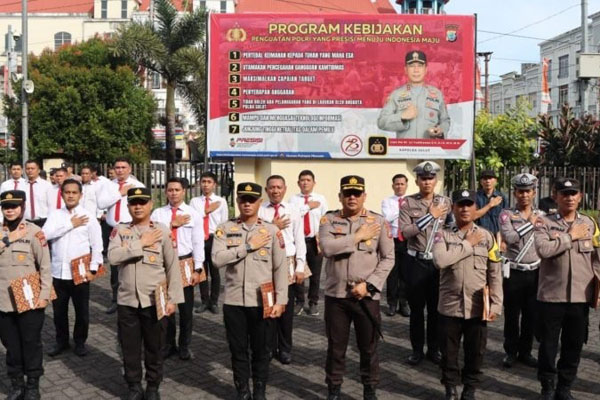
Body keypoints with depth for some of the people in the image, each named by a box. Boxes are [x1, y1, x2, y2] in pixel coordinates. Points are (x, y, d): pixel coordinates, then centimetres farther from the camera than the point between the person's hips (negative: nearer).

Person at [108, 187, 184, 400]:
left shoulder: (163, 231, -3)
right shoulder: (120, 230, 2)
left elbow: (173, 267, -3)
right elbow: (113, 257, -14)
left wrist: (172, 299, -6)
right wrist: (141, 243, -17)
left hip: (154, 301, -1)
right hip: (127, 301, 2)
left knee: (154, 347, 10)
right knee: (129, 348, 11)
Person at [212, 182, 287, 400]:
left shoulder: (272, 231, 0)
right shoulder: (225, 229, 0)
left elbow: (280, 269, 0)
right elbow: (217, 259, -14)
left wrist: (280, 300, -5)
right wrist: (249, 246, -15)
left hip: (263, 302, 0)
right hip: (234, 301, 1)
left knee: (261, 350, 10)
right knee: (238, 350, 11)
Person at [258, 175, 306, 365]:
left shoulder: (293, 211, 3)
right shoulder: (259, 210, 0)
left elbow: (299, 240, 2)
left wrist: (300, 268, -2)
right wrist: (272, 227, -14)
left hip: (288, 264, 1)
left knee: (286, 309, 7)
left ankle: (285, 349, 22)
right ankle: (269, 347, 23)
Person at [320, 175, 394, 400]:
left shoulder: (379, 222, 0)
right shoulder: (329, 220, 0)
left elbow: (388, 258, -1)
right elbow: (327, 248, -17)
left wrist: (368, 285, -11)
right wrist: (358, 237, -15)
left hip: (367, 296, 0)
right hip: (335, 294, 0)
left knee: (369, 347, 11)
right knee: (335, 346, 12)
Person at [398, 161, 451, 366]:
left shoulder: (446, 202, 3)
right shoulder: (408, 202, -4)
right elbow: (405, 232, -15)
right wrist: (431, 216, -16)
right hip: (416, 262, -1)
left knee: (436, 307, 11)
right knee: (416, 307, 8)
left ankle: (434, 348, 25)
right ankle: (417, 349, 21)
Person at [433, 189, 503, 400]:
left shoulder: (486, 236, 2)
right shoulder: (443, 235, -2)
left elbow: (495, 274, 2)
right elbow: (440, 261, -22)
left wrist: (496, 304, -3)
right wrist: (468, 244, -15)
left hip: (477, 308, 1)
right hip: (450, 307, -1)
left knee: (475, 353, 12)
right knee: (449, 352, 11)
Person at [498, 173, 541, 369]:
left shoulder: (541, 216, 6)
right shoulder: (506, 215, -5)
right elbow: (509, 238, -21)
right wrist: (530, 223, -14)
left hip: (535, 272, 3)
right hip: (513, 272, -3)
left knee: (531, 315, 10)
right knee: (512, 314, 6)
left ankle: (526, 352, 25)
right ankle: (511, 352, 21)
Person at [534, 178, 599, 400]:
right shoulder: (544, 222, -5)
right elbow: (543, 249, -23)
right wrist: (571, 236, -14)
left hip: (581, 296, 3)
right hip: (551, 295, -3)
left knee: (574, 346, 12)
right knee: (548, 345, 7)